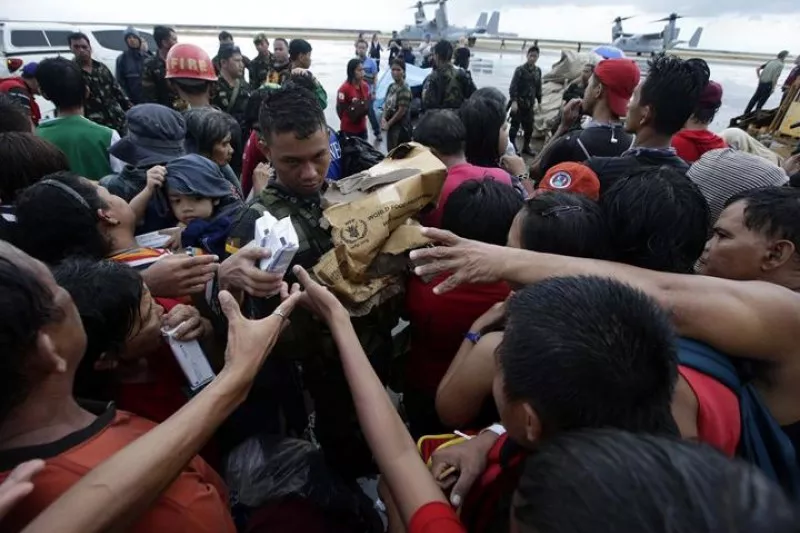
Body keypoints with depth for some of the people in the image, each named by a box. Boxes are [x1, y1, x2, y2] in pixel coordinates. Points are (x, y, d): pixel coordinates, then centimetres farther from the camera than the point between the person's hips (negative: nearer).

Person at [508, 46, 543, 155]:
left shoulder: (538, 71, 8)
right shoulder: (520, 69, -9)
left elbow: (538, 87, 16)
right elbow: (513, 86, -13)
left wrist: (539, 101, 15)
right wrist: (514, 101, -21)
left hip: (530, 103, 5)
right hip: (519, 102, -5)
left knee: (529, 127, 10)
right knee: (515, 126, -1)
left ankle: (526, 147, 24)